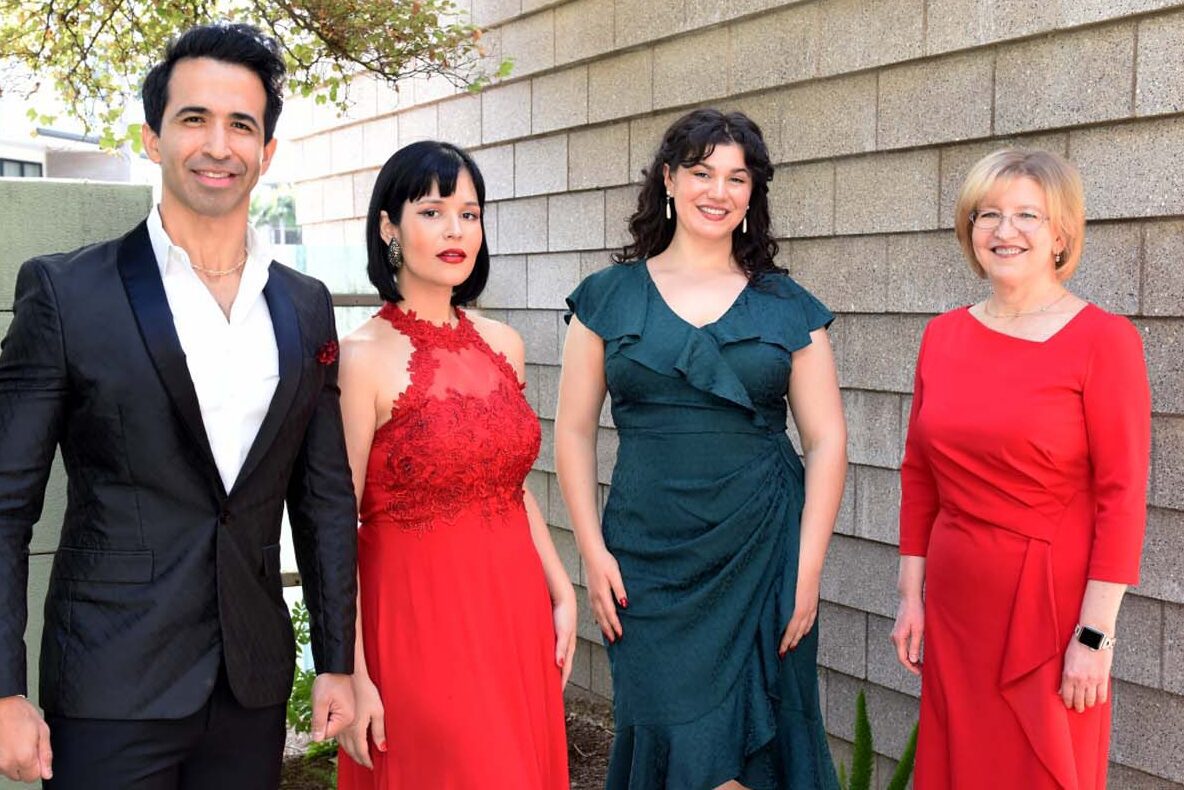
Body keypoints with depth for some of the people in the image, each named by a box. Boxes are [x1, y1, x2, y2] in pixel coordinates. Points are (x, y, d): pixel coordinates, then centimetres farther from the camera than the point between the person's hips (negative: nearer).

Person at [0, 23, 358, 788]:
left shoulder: (305, 306, 5)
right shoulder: (64, 290, -6)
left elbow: (326, 495, 8)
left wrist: (337, 661, 8)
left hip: (254, 689, 4)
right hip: (112, 695, -3)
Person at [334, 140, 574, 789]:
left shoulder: (503, 345, 6)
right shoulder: (363, 357, -12)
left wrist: (560, 593, 7)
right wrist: (353, 675, -15)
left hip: (516, 608, 6)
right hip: (415, 609, -5)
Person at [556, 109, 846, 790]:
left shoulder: (788, 307, 5)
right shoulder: (609, 297, 5)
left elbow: (827, 441, 2)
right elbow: (575, 431, 4)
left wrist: (808, 567, -5)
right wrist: (594, 552, -3)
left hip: (762, 554, 1)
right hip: (649, 563, 0)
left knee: (756, 735, 5)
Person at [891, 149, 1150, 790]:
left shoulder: (1103, 340, -10)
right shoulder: (944, 335, 5)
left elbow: (1122, 496, -12)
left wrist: (1095, 633, -14)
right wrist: (911, 595, 8)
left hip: (1050, 607, -4)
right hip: (954, 601, 5)